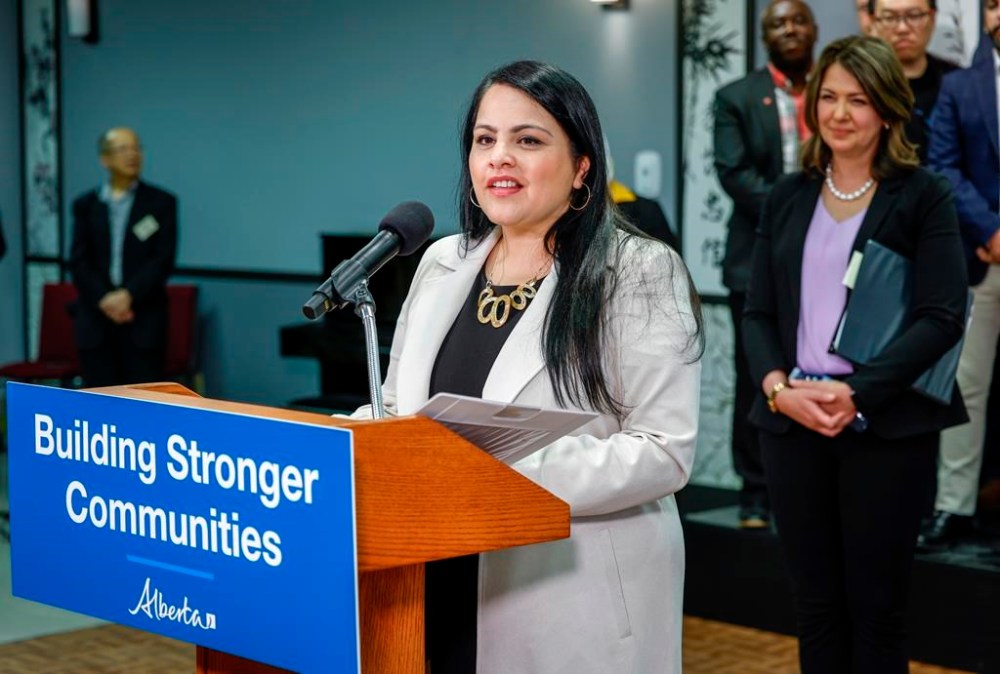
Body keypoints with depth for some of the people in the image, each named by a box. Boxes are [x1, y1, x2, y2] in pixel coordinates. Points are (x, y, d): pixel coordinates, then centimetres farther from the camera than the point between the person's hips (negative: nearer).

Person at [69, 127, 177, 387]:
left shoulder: (161, 203, 5)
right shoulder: (85, 205, 11)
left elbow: (163, 259, -3)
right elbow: (78, 261, 4)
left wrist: (129, 295, -14)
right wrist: (104, 300, -11)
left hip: (144, 319, -2)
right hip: (96, 321, 2)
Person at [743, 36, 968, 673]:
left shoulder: (924, 196, -2)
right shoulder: (786, 198, 10)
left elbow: (943, 318, -10)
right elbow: (759, 314, 8)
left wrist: (855, 395, -19)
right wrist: (778, 387, -12)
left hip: (888, 426, -3)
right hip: (793, 424, 4)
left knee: (876, 605, 4)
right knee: (816, 603, 10)